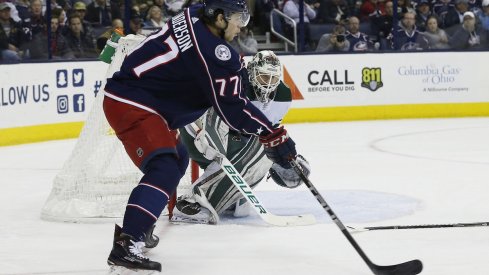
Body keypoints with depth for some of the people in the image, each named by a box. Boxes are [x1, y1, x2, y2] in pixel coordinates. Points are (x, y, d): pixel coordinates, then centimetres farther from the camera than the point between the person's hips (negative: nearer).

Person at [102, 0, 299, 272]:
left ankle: (137, 227, 34)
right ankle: (126, 246, -33)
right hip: (130, 104, -11)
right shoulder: (212, 51, -21)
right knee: (164, 169, -23)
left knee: (178, 159, 26)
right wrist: (273, 135, -16)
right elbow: (232, 107, -20)